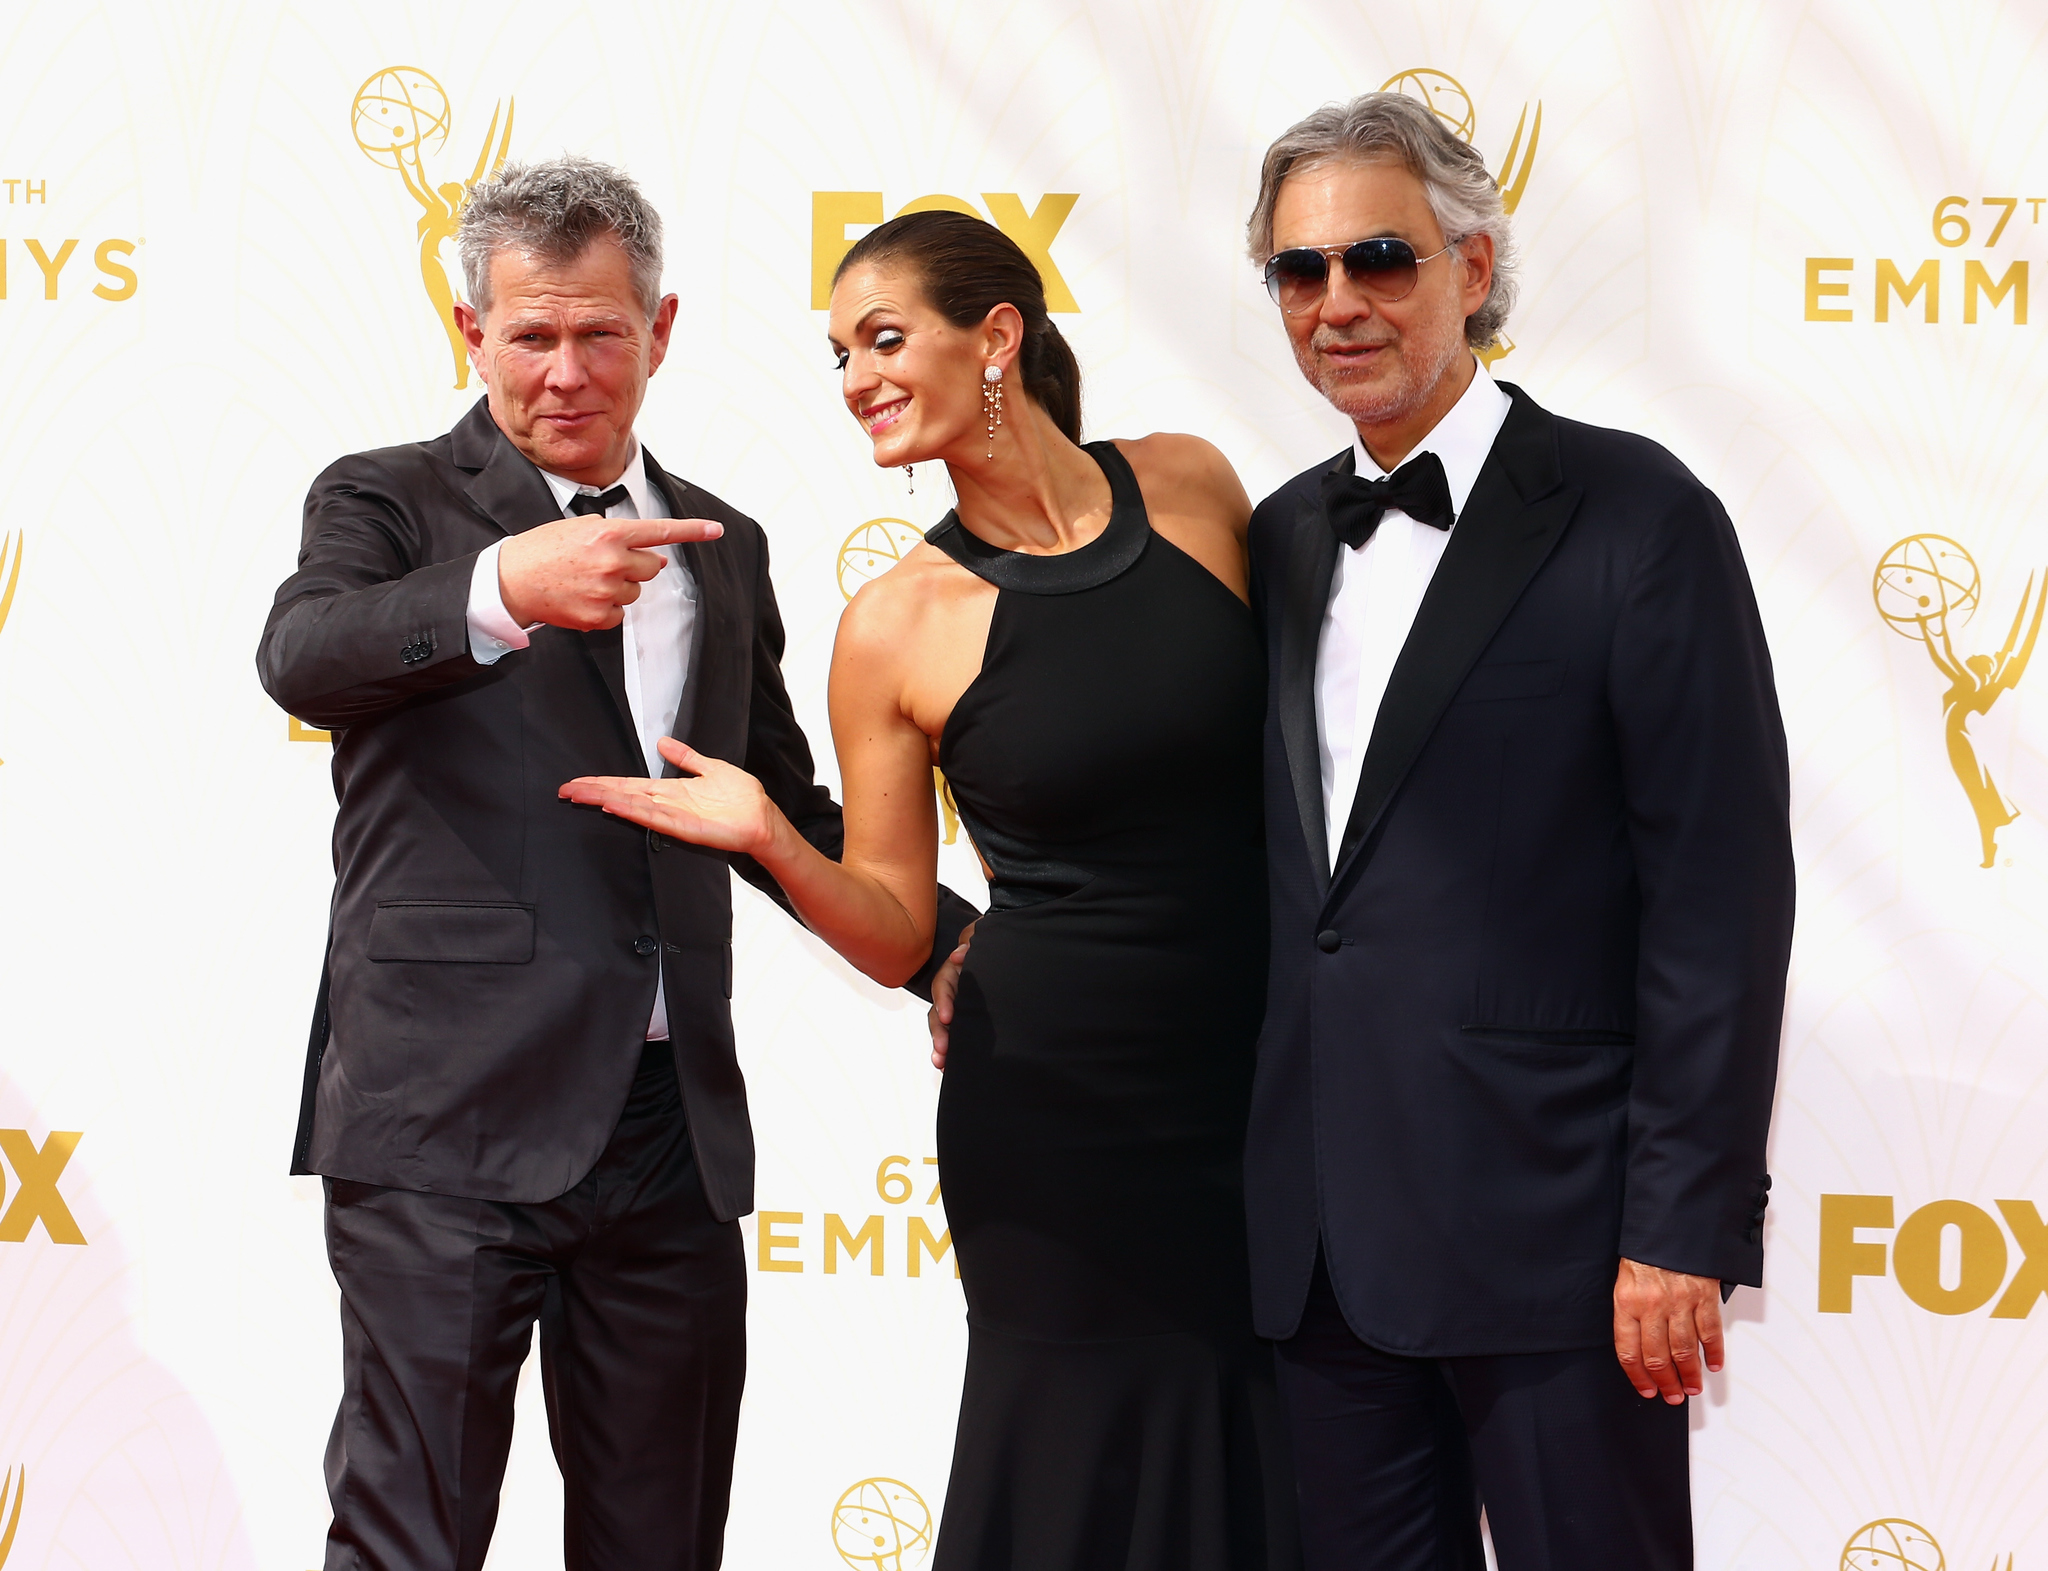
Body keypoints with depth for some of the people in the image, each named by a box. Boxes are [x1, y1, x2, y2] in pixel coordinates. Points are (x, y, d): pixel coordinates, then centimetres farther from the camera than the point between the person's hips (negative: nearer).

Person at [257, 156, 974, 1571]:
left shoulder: (721, 549, 20)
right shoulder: (388, 501, 3)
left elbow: (780, 807, 28)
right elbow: (302, 656, -19)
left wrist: (955, 944, 13)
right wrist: (500, 589, -39)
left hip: (673, 1131, 5)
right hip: (450, 1127, -5)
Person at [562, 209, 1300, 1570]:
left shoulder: (1191, 490, 0)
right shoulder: (897, 628, -4)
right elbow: (897, 934, 0)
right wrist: (771, 838, -17)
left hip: (1262, 1087, 2)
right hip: (1055, 1112, -2)